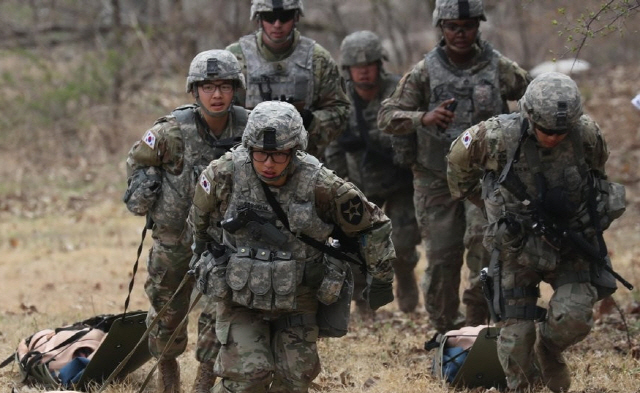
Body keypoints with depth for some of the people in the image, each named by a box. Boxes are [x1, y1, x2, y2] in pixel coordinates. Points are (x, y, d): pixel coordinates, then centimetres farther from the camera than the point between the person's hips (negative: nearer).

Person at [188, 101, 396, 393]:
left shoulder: (320, 185, -16)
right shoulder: (225, 174, -14)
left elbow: (372, 226, -2)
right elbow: (200, 217, 10)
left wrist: (381, 278, 6)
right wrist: (202, 251, 26)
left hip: (296, 301, 1)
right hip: (240, 298, -1)